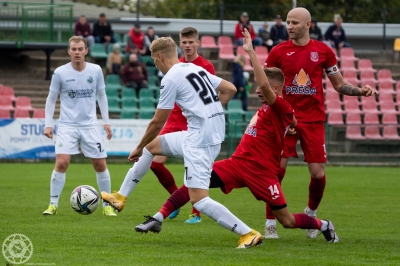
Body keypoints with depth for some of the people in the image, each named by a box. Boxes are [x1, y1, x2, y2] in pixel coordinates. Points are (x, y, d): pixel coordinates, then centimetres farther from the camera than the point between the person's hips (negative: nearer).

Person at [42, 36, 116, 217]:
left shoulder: (96, 71, 0)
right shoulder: (60, 73, -6)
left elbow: (101, 96, 12)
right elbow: (51, 99, 3)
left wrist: (106, 121, 8)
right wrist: (48, 124, -3)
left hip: (90, 125, 2)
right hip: (67, 126, -2)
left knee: (100, 165, 4)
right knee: (61, 163, -15)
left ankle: (107, 206, 18)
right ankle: (53, 205, -4)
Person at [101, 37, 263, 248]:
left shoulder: (170, 78, -10)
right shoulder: (196, 69, 14)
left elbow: (157, 122, -4)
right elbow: (230, 89, 17)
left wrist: (138, 149, 10)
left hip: (199, 140, -10)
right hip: (215, 132, 10)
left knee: (198, 200, -12)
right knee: (152, 146, 23)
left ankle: (248, 234, -17)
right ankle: (120, 197, 32)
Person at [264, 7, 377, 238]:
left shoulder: (323, 51, 3)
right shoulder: (278, 52, 1)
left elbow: (339, 84, 10)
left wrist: (361, 91, -7)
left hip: (313, 120, 1)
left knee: (318, 173, -2)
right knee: (277, 169, -9)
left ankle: (311, 213, 26)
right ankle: (270, 222, 2)